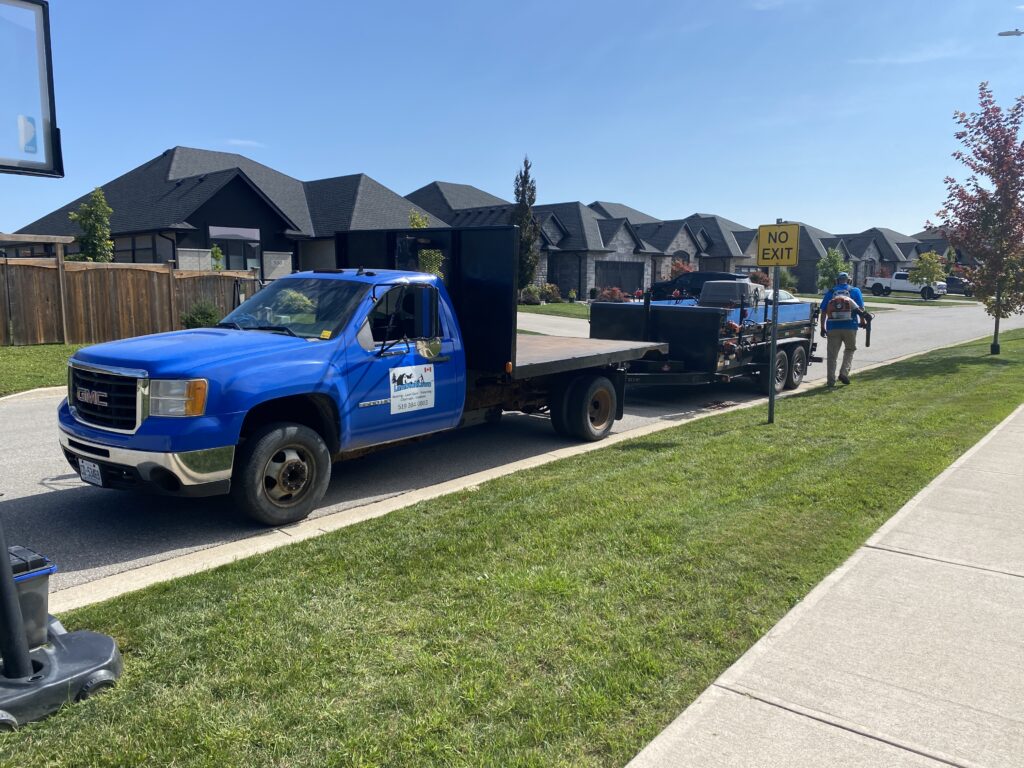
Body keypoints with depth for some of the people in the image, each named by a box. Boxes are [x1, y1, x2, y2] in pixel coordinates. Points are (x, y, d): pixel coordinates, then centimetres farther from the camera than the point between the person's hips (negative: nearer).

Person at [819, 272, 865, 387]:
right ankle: (844, 372, 4)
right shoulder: (855, 291, 7)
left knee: (832, 354, 5)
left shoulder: (830, 292, 9)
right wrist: (862, 322, 16)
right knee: (849, 350, 19)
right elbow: (861, 309, 1)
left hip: (833, 327, 1)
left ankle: (831, 380, 4)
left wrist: (822, 327, 9)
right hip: (850, 327, 0)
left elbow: (823, 311, 5)